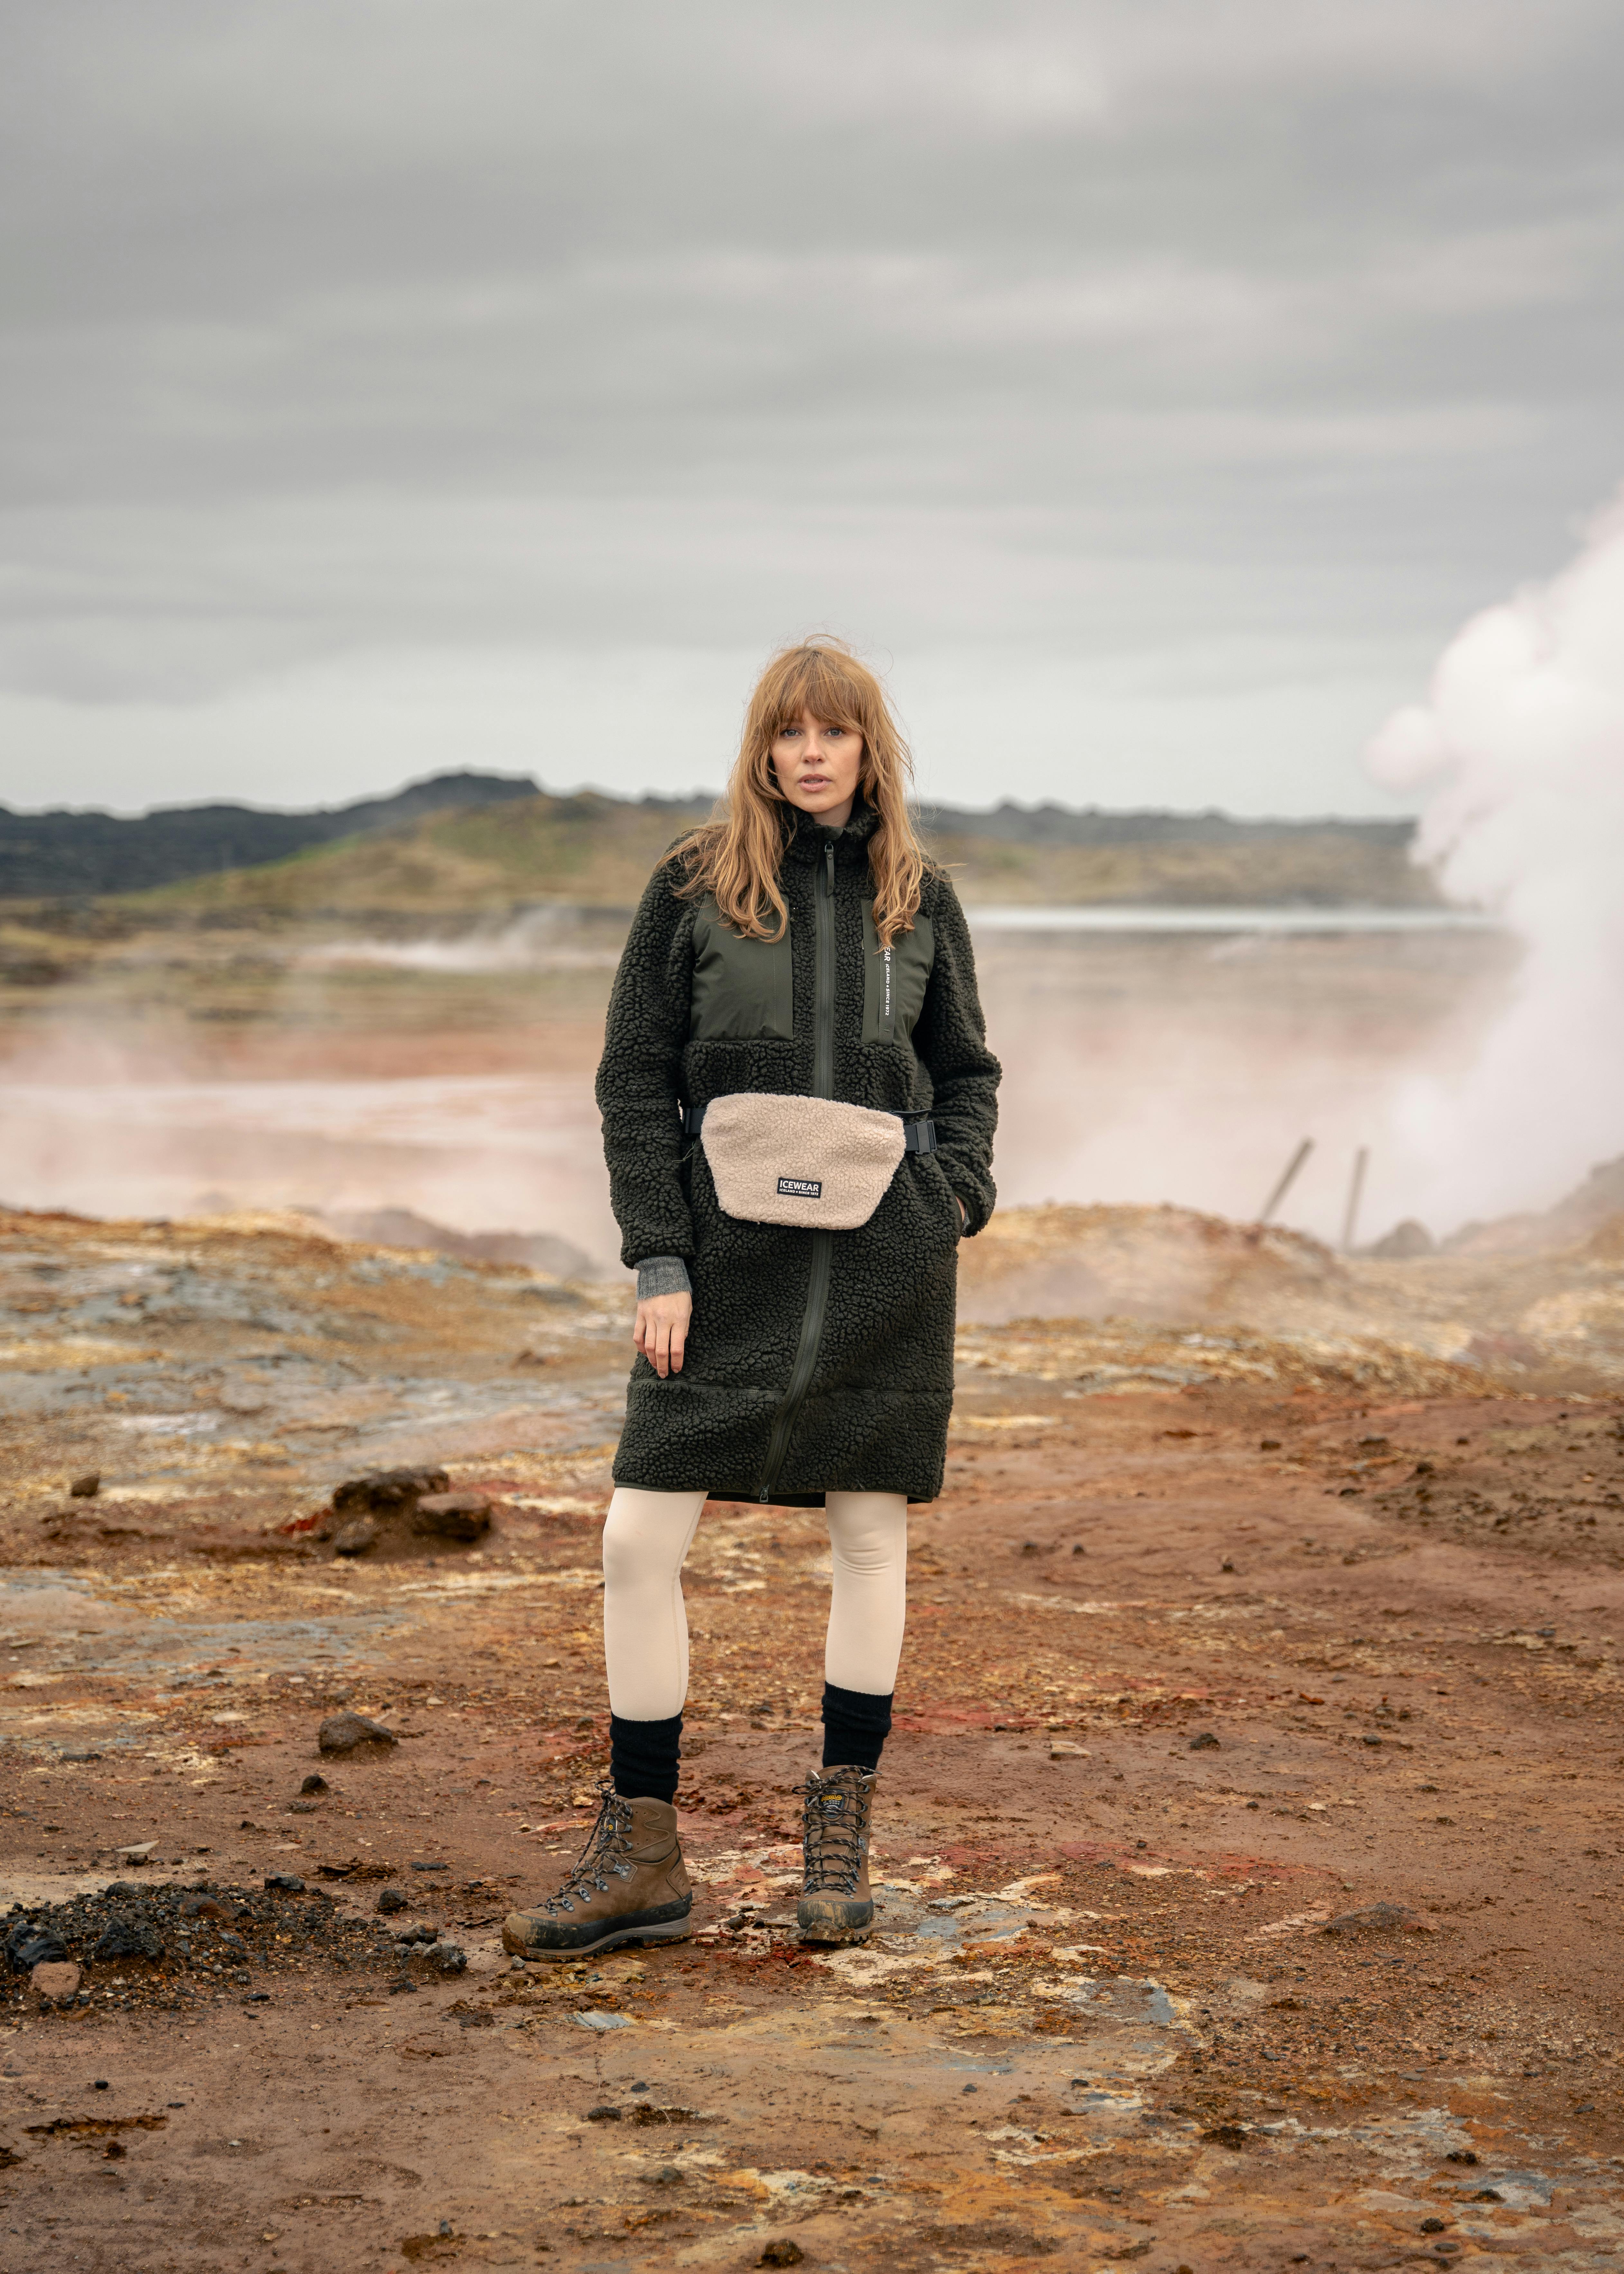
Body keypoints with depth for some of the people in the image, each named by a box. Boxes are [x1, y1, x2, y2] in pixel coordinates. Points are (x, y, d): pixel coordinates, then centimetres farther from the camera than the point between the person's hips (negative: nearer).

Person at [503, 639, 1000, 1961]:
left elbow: (969, 1070, 16)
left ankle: (843, 1824, 21)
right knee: (640, 1542, -6)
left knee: (871, 1534, 6)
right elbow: (635, 1081, 1)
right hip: (732, 1244, -1)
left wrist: (963, 1200, -1)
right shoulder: (696, 886, 1)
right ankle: (642, 1859, 4)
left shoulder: (920, 898, 7)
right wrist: (660, 1260, -6)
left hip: (885, 1254, 1)